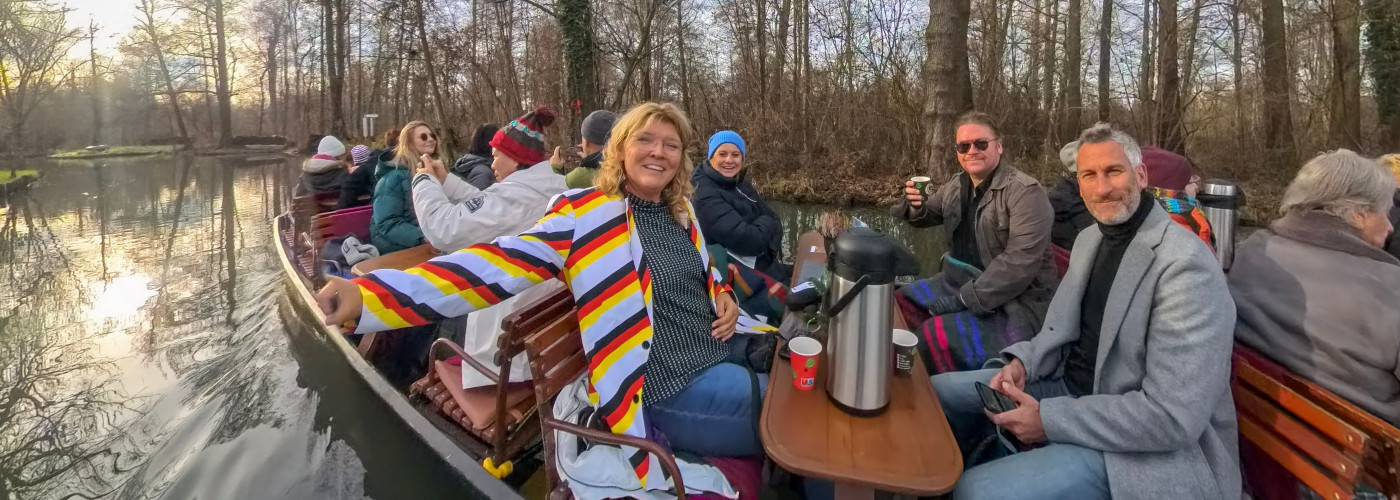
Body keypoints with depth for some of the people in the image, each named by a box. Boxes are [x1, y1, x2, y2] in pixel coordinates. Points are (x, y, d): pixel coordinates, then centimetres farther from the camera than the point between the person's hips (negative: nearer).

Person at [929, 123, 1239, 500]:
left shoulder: (1185, 266, -22)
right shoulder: (1090, 238, 7)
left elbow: (1173, 417, -27)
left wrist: (1049, 419, -24)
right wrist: (1022, 361, -6)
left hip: (1150, 445, -8)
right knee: (939, 392, 7)